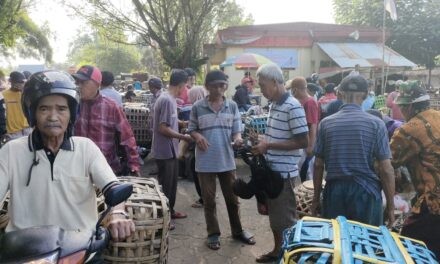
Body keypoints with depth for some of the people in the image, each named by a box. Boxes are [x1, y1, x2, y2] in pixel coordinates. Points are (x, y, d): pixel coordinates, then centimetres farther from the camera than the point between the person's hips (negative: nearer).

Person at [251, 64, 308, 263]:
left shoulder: (293, 107, -18)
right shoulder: (273, 105, 10)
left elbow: (303, 142, -20)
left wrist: (269, 145, -20)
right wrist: (262, 143, 4)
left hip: (284, 173, -9)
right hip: (271, 170, 9)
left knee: (285, 219, 5)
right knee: (274, 215, 19)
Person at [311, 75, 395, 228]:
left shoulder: (326, 123, 0)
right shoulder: (376, 124, -6)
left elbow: (318, 165, 3)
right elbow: (386, 170, -7)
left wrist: (316, 198, 12)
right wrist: (390, 205, 2)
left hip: (335, 190, 2)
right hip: (366, 191, -1)